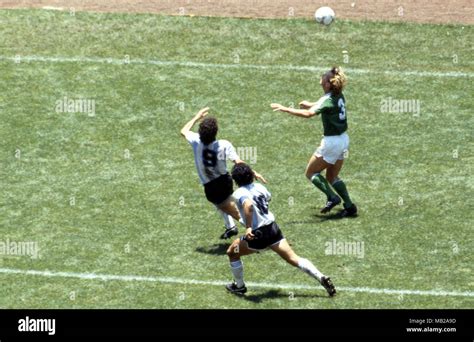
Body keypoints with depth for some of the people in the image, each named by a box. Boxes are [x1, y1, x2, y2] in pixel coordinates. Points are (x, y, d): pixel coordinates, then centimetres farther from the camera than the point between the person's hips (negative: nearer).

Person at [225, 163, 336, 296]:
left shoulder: (239, 193, -12)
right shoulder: (259, 187, 8)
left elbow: (248, 205, -33)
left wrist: (248, 227, -35)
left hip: (259, 234, -6)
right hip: (273, 228, 6)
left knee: (232, 252, 18)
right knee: (293, 258, 3)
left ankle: (239, 286, 29)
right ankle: (321, 278, -12)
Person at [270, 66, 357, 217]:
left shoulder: (328, 100, -21)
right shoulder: (339, 96, 4)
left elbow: (308, 113, -36)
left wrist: (285, 109, -34)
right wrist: (310, 104, 27)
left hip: (332, 141, -8)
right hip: (343, 139, 8)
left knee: (311, 172, 4)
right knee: (332, 176, 19)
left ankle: (332, 197, -8)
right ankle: (349, 206, 13)